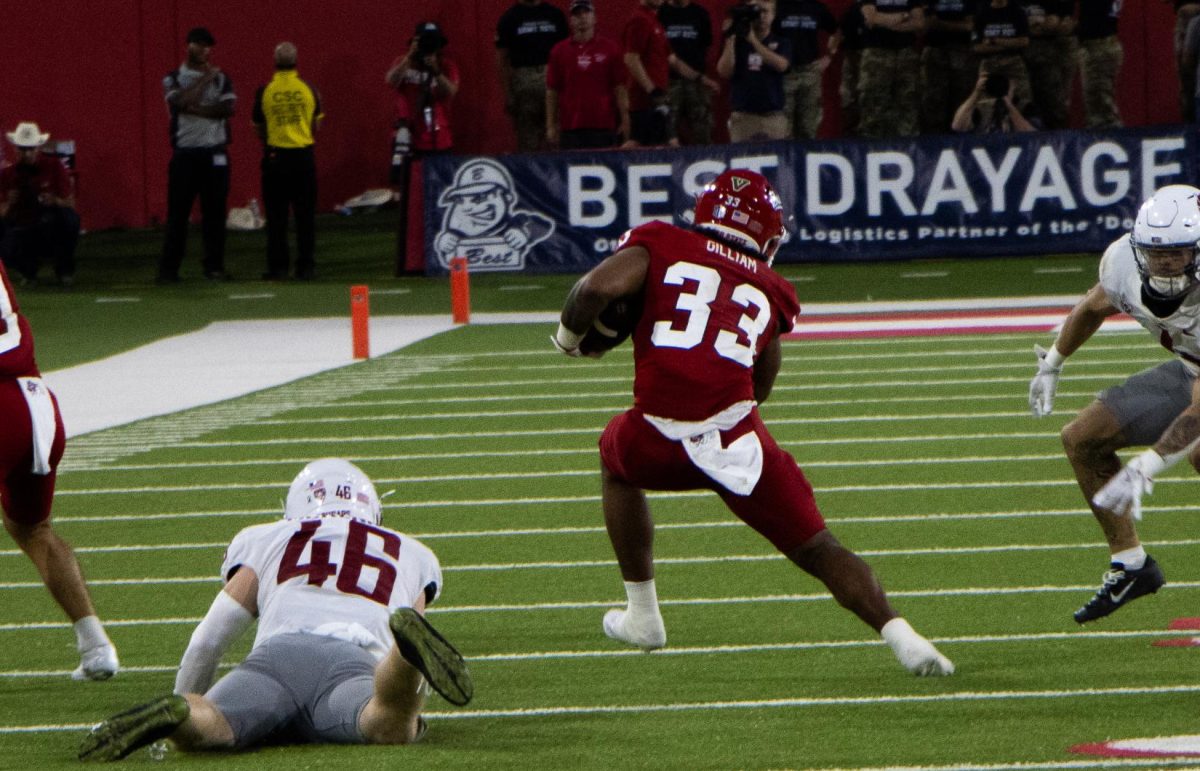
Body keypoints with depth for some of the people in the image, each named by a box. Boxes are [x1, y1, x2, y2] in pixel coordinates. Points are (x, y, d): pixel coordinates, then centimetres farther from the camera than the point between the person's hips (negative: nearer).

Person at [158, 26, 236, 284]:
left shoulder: (221, 79, 9)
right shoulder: (174, 79, 4)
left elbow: (228, 108, -7)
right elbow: (181, 102, -16)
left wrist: (196, 109, -14)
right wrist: (205, 79, -8)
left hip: (215, 153, 2)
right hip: (185, 153, -2)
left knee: (215, 211, 3)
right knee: (178, 212, -2)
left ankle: (214, 266, 10)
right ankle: (168, 268, 2)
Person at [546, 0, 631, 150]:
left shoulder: (610, 49, 5)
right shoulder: (559, 51, 7)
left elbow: (619, 88, 5)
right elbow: (552, 91, 8)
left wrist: (624, 121, -1)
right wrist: (550, 126, 4)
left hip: (603, 127, -1)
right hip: (570, 126, 1)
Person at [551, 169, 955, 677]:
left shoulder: (661, 246, 12)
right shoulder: (769, 294, 21)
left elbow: (599, 287, -5)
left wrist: (570, 332, 14)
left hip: (661, 441, 0)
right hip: (738, 437, 0)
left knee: (617, 461, 36)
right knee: (818, 551, 9)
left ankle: (642, 615, 35)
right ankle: (898, 633, -13)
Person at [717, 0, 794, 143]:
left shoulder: (781, 43, 10)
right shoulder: (737, 43, 12)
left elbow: (781, 65, -11)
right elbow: (724, 72, -1)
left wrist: (753, 40, -14)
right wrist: (730, 39, -7)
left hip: (774, 116, 0)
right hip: (742, 117, 0)